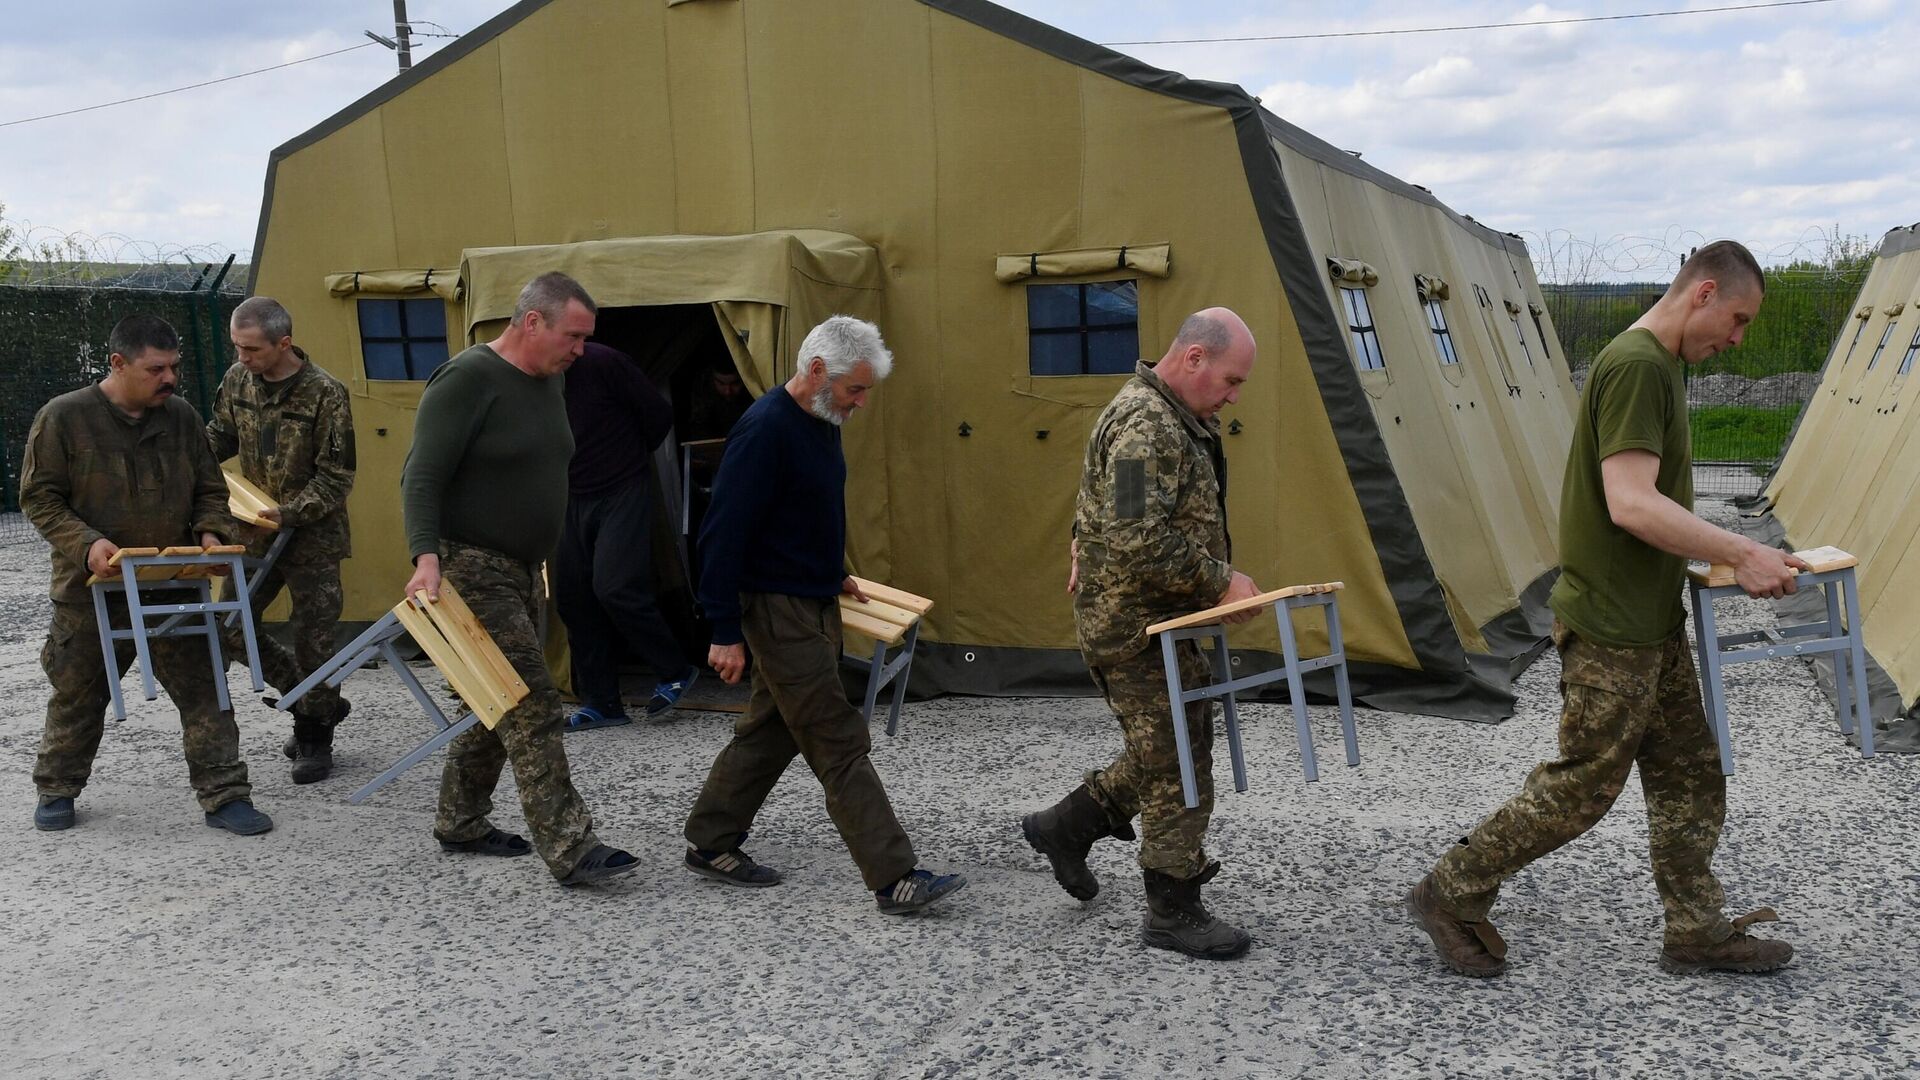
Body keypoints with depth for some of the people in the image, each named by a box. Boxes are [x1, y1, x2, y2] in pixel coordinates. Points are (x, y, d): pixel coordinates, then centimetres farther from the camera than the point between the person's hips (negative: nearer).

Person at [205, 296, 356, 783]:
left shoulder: (325, 393, -17)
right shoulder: (237, 379, 0)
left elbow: (336, 477, -14)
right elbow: (220, 437, 15)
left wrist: (289, 514, -23)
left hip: (313, 535, -6)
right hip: (257, 530, 6)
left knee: (312, 638, 1)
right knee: (229, 626, 5)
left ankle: (315, 738, 20)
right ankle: (315, 702, 22)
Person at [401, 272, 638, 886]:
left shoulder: (550, 380, 10)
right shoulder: (469, 379, -16)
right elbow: (421, 476, -19)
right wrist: (426, 556, -30)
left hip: (523, 569, 9)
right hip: (473, 566, -9)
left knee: (501, 705, 16)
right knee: (534, 709, -13)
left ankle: (460, 824, 31)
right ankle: (570, 851, -11)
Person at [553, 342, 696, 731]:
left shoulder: (603, 363, -16)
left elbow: (659, 414, -7)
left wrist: (630, 457, 6)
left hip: (624, 492, -6)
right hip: (574, 498, 6)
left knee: (615, 587, -16)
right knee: (572, 596, 3)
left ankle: (674, 671, 5)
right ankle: (600, 702, 13)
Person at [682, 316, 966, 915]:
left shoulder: (819, 423, 9)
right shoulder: (765, 430, -20)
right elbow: (725, 534, -21)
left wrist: (832, 574, 22)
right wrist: (727, 632, -21)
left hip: (813, 604, 10)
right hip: (779, 611, -10)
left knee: (770, 730, 17)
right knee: (840, 746, -7)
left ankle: (709, 843, 30)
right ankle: (895, 878, -4)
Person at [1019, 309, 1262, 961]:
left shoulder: (1173, 418, 12)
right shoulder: (1144, 426, -22)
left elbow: (1098, 504, 25)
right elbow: (1141, 544, -30)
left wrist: (1084, 554, 24)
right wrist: (1221, 582, -21)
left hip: (1164, 621, 10)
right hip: (1136, 628, -10)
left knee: (1169, 752, 19)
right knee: (1177, 772, -1)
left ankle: (1065, 827, 32)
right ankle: (1173, 914, 12)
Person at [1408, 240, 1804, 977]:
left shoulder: (1662, 364, 13)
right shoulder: (1635, 365, -19)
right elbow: (1631, 504, -27)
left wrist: (1725, 556, 11)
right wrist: (1741, 554, -21)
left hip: (1653, 620, 10)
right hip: (1609, 628, -10)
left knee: (1691, 775, 15)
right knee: (1583, 785, -1)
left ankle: (1696, 931, 26)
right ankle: (1451, 896, 11)